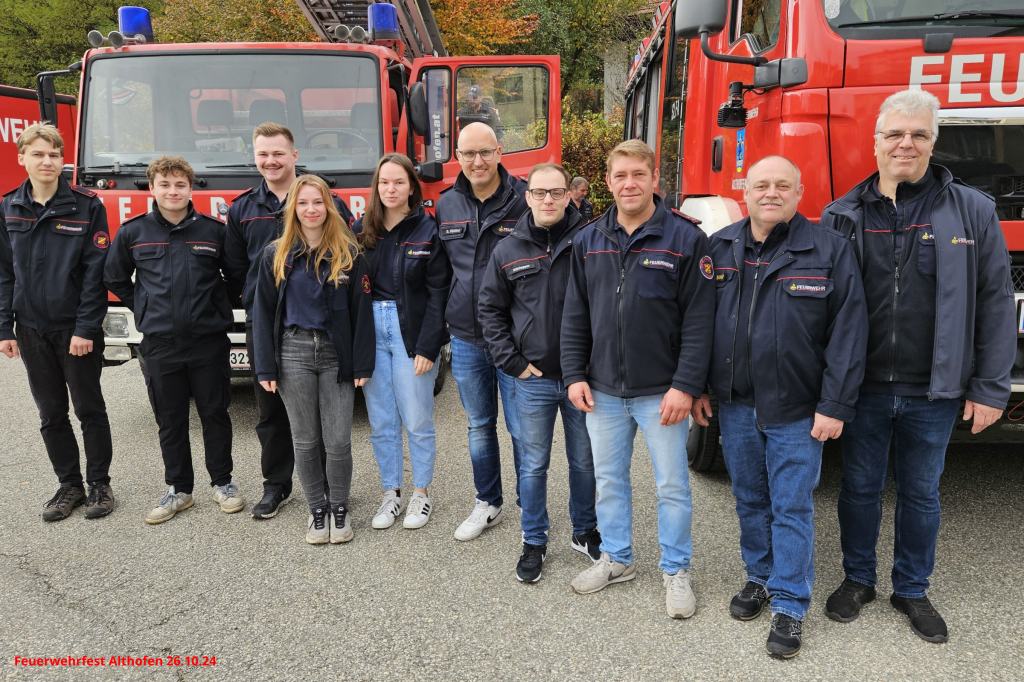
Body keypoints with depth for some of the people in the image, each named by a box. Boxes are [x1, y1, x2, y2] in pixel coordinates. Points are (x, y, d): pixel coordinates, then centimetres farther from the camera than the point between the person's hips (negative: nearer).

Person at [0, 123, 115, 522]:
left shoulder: (87, 207, -7)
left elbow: (96, 272, -10)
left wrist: (86, 328, -15)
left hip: (76, 329, -4)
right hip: (32, 331, 4)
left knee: (89, 410, 5)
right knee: (51, 414, 11)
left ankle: (99, 484, 18)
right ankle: (69, 485, 24)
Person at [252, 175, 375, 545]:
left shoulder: (349, 253, 1)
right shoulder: (275, 255, 4)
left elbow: (361, 310, -1)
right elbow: (263, 313, 4)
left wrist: (362, 364, -5)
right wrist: (265, 368, -2)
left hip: (336, 355, -1)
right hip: (294, 354, 1)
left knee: (338, 441, 1)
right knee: (305, 441, 9)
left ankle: (340, 508, 21)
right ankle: (316, 508, 25)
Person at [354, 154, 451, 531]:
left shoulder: (428, 230, -4)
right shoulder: (362, 230, 8)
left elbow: (438, 294, -7)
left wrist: (427, 347, -13)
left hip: (412, 333, -3)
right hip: (370, 332, 4)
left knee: (417, 421, 5)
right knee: (381, 422, 10)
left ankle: (421, 493, 21)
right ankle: (391, 493, 24)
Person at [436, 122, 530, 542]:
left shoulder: (524, 201, -7)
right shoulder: (446, 205, 7)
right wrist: (444, 320, 13)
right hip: (465, 339, 5)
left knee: (522, 429, 4)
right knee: (479, 426, 17)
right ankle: (488, 504, 34)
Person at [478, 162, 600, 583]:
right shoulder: (509, 251, 2)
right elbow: (491, 310, 7)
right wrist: (512, 362, -1)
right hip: (533, 379, 1)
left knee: (584, 461, 14)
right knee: (534, 465, 10)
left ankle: (585, 532, 34)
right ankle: (534, 543, 26)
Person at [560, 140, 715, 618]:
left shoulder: (685, 238, -8)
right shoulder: (589, 241, 6)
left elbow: (699, 320, -11)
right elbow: (575, 315, 8)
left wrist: (685, 386, -16)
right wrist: (574, 374, 2)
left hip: (661, 393, -4)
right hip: (603, 390, 4)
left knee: (672, 485, 7)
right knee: (608, 479, 16)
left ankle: (676, 570, 26)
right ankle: (616, 559, 35)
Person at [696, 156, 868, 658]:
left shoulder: (829, 250, -6)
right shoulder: (718, 248, 4)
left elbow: (848, 331, -8)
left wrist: (834, 406, -12)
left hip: (795, 410, -3)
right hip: (734, 405, 4)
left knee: (791, 508, 5)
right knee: (750, 500, 17)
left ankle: (789, 606, 20)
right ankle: (760, 578, 36)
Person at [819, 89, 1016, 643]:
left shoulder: (972, 212, -1)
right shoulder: (843, 216, 0)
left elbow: (995, 303, -1)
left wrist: (990, 388, -4)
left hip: (933, 392, 0)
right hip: (862, 388, 1)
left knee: (921, 493, 15)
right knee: (859, 487, 14)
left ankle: (912, 590, 34)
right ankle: (858, 579, 33)